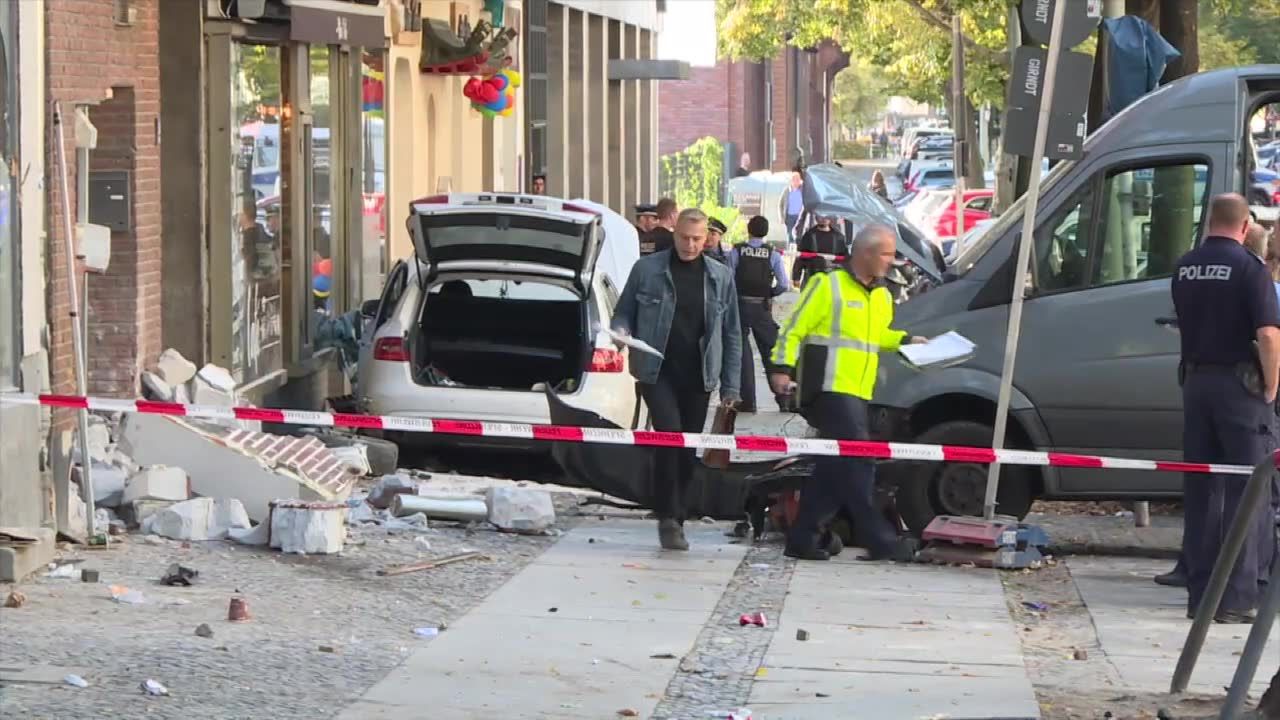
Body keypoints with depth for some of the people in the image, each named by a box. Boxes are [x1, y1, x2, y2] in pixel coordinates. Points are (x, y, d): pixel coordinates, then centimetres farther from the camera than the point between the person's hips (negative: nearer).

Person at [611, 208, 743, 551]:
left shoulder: (720, 277, 9)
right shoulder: (647, 269, 3)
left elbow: (732, 334, 12)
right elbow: (624, 313, 10)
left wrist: (730, 385, 7)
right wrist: (621, 332, -14)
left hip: (698, 377, 3)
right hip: (657, 372, -3)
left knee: (688, 449, 6)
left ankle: (675, 520, 17)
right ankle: (668, 517, -14)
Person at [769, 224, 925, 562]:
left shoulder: (881, 297, 18)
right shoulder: (828, 285, -7)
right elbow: (794, 329, -7)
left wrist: (906, 341, 19)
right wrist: (782, 367, -15)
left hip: (858, 393, 9)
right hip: (830, 390, -9)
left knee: (835, 467, 7)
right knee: (858, 462, -12)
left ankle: (802, 539, 12)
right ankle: (880, 540, -12)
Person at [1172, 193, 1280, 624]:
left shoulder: (1185, 268, 8)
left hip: (1195, 380, 6)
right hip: (1238, 383, -6)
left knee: (1200, 490, 11)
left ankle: (1199, 594, 13)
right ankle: (1237, 598, -6)